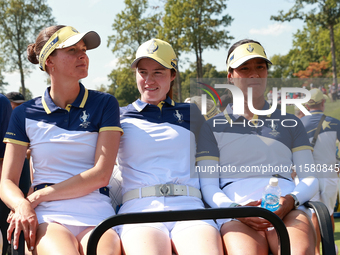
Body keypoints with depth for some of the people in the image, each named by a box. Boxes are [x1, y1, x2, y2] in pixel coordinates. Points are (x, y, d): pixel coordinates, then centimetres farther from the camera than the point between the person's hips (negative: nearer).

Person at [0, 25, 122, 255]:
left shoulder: (104, 104, 9)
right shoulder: (25, 114, 12)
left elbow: (101, 174, -1)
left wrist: (38, 196, -6)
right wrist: (23, 206, -13)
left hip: (97, 215, 1)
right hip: (49, 218, 0)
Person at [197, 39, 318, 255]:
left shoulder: (291, 124, 27)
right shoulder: (212, 128, 21)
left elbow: (310, 179, 17)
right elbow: (208, 185, 10)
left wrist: (291, 200, -7)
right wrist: (234, 208, -11)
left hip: (287, 211, 1)